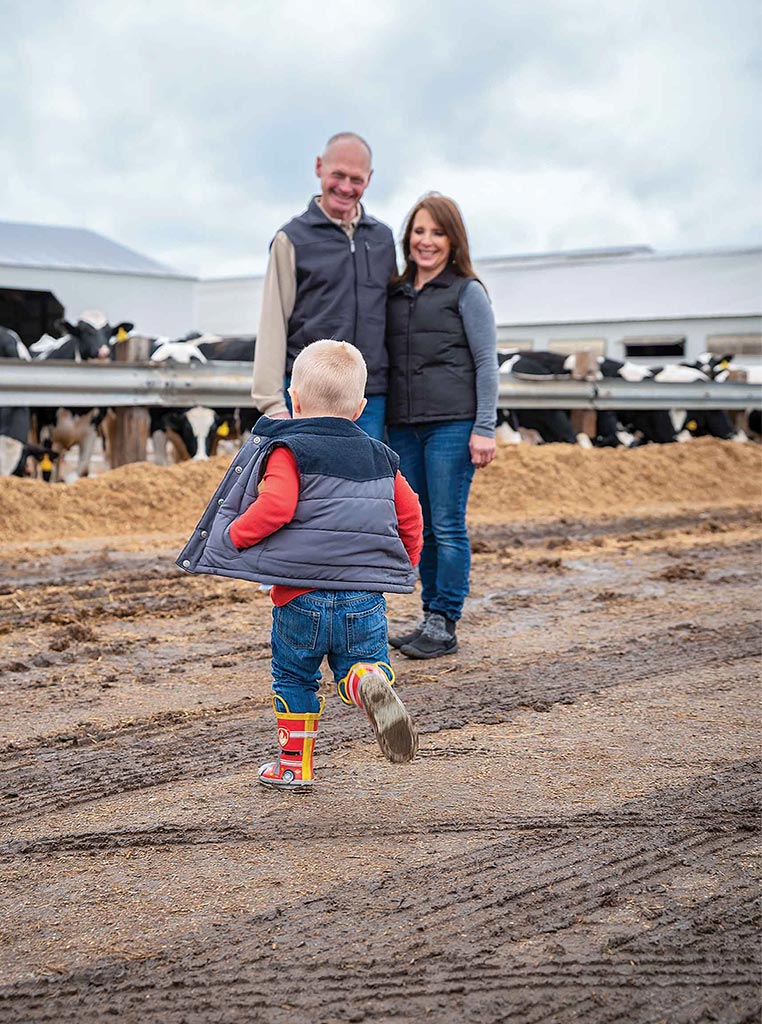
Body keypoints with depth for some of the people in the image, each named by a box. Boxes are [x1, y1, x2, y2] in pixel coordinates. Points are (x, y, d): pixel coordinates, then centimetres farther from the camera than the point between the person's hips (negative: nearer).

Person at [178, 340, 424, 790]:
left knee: (293, 679, 15)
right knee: (360, 665, 12)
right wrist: (407, 563, 29)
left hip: (301, 595, -3)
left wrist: (234, 535, -6)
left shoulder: (287, 452, -5)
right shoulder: (381, 459, 12)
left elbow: (275, 506, -21)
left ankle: (295, 765, 21)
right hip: (365, 598, 3)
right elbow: (410, 515, 15)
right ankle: (371, 681, -24)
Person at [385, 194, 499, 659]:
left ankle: (445, 625, 2)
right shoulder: (395, 293, 15)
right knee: (421, 528, 9)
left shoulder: (467, 292, 0)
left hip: (452, 424, -5)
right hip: (404, 425, 6)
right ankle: (431, 617, 18)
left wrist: (485, 429, -11)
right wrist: (384, 422, 11)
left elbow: (486, 362, -4)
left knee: (449, 526, -4)